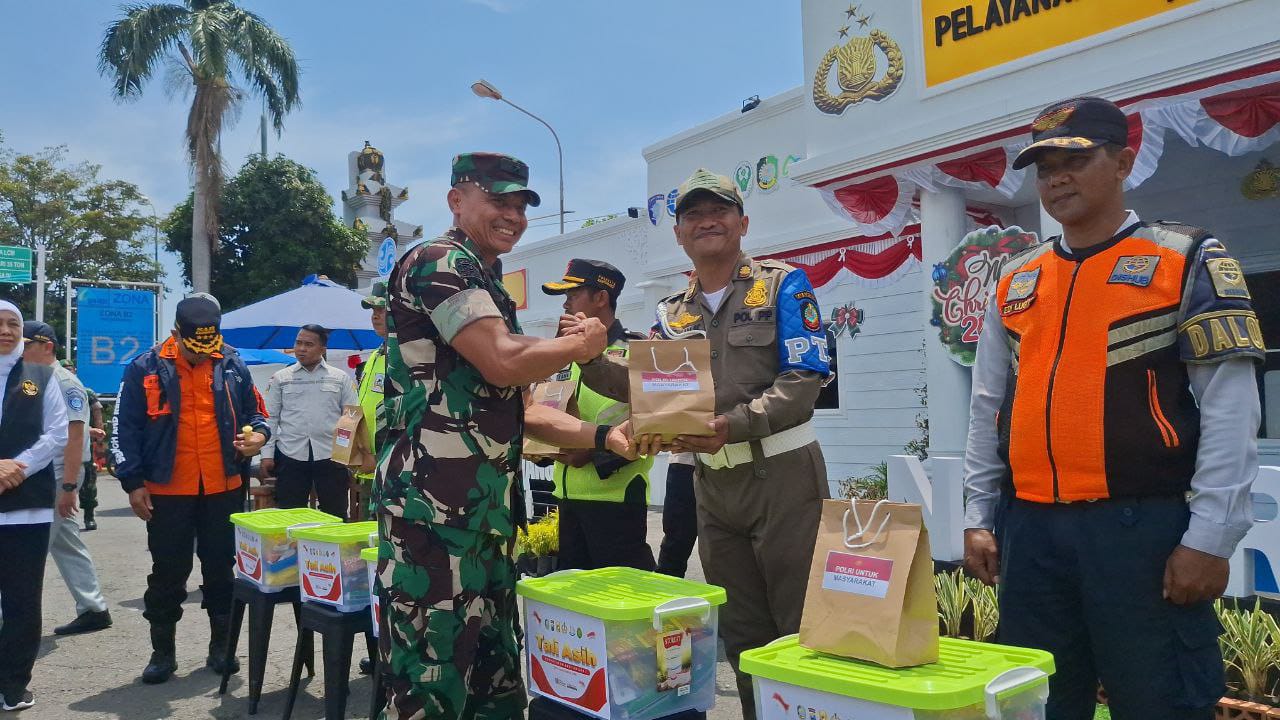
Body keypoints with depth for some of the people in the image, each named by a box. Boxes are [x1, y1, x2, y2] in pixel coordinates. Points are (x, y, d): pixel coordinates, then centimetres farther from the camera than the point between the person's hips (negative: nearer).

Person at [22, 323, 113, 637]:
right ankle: (94, 610, 19)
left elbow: (74, 438, -17)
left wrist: (69, 486, -20)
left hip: (55, 480, -9)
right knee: (67, 547, 12)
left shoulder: (65, 384, -12)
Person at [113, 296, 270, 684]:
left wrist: (258, 434, -9)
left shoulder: (233, 365, 3)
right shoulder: (146, 368, -3)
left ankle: (221, 646, 22)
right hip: (167, 492, -1)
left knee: (221, 569, 10)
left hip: (223, 489, 2)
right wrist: (133, 483, -5)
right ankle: (163, 652, 20)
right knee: (167, 574, 6)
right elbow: (125, 429, 0)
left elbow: (254, 412, 14)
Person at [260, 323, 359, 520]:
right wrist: (267, 454, 2)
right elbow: (270, 418, 9)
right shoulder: (280, 378, 9)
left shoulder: (340, 377, 7)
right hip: (290, 455, 1)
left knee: (336, 516, 4)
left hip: (330, 455, 0)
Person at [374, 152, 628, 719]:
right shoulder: (438, 263, -8)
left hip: (487, 504, 10)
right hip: (433, 503, -10)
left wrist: (604, 437, 11)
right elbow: (505, 363, -21)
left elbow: (513, 408, 21)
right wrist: (582, 344, -2)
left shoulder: (487, 288, 22)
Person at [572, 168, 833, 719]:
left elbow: (804, 379, -13)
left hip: (782, 473, -5)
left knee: (802, 628, 2)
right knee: (741, 633, 15)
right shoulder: (673, 313, 13)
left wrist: (732, 425, -24)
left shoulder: (782, 285, -3)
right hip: (712, 483, 5)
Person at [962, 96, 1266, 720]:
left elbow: (1229, 408, -7)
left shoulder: (1189, 261, -1)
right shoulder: (1015, 282, 12)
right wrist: (978, 519, 9)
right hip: (1029, 529, 5)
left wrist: (1210, 537, -13)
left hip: (1142, 526, -4)